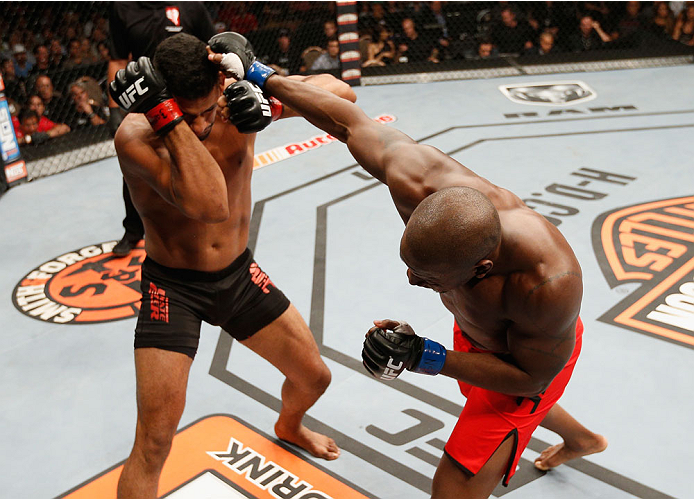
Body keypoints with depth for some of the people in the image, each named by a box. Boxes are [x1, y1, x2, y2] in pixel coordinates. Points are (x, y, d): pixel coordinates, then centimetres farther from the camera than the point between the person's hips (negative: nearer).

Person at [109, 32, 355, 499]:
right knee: (154, 441, -10)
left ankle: (289, 426, 53)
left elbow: (340, 92, -16)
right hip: (173, 287, -4)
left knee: (314, 377, 16)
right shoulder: (136, 135, -26)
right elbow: (210, 204, -41)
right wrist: (166, 114, -41)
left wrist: (271, 98, -32)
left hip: (240, 275, 5)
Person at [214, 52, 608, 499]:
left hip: (531, 354, -6)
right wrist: (263, 78, -12)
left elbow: (531, 378, -29)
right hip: (473, 329, 7)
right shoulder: (415, 177, -38)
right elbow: (350, 122, -20)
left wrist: (428, 358, -38)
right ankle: (582, 439, 69)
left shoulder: (549, 284, -47)